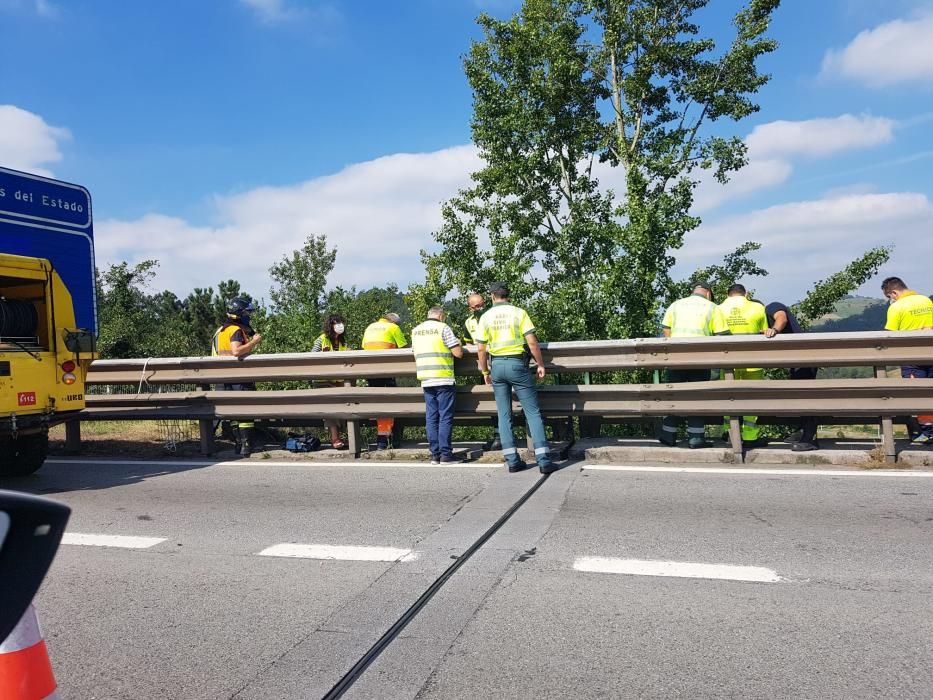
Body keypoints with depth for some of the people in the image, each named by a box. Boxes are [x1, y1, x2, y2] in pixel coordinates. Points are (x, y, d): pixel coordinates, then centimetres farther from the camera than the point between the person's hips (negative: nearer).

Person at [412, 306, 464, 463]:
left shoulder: (415, 330, 12)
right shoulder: (443, 328, -6)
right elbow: (458, 353, -9)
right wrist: (457, 343, 11)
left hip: (425, 380, 5)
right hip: (444, 379, -5)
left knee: (431, 417, 8)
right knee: (445, 417, 0)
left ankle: (435, 454, 10)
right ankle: (445, 453, -1)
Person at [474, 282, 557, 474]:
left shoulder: (486, 317, 4)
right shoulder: (519, 313, -3)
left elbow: (481, 349, 4)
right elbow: (532, 342, -9)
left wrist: (485, 372, 15)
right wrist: (540, 364, 2)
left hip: (497, 365, 3)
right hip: (517, 364, -3)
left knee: (504, 414, 9)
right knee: (533, 412, 0)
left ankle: (512, 460, 8)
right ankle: (544, 460, -4)